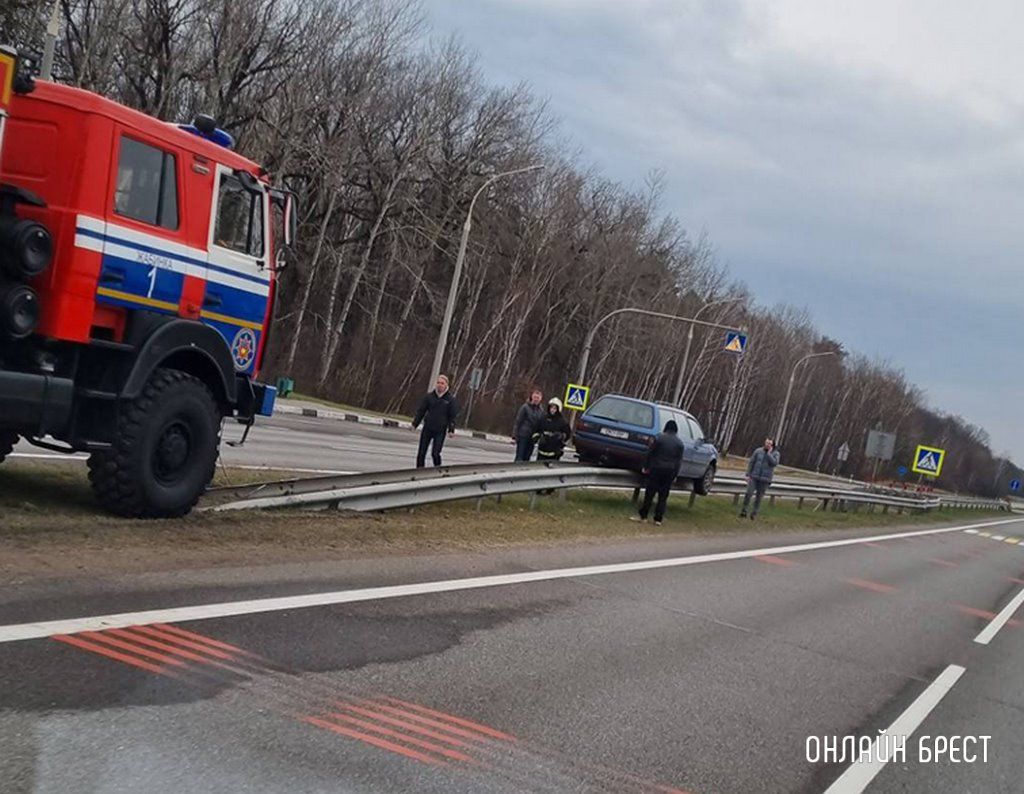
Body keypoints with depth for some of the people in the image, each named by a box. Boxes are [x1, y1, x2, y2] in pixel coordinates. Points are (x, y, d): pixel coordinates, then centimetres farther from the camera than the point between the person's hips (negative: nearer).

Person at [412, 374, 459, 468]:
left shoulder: (451, 400, -2)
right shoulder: (429, 396, 2)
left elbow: (453, 416, 1)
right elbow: (421, 411, 7)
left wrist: (451, 430, -5)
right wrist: (415, 424, 4)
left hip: (440, 431, -2)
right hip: (427, 429, 3)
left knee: (435, 454, -10)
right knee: (421, 453, 4)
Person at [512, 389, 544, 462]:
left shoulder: (541, 411, 8)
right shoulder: (525, 407, -6)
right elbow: (518, 422, -6)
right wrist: (515, 436, -10)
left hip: (532, 438, 4)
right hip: (523, 436, -4)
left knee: (526, 458, 5)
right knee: (519, 458, -6)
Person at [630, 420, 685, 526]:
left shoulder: (660, 438, -6)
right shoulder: (679, 442, 2)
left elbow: (650, 454, -4)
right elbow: (679, 460, 3)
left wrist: (646, 467, 5)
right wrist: (675, 474, 8)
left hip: (656, 469, -2)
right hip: (670, 471, 3)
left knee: (650, 493, 4)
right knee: (663, 496, 7)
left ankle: (643, 516, 7)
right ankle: (658, 519, 7)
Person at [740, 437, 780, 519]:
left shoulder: (775, 453, 0)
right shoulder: (758, 451, 1)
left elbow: (774, 463, -18)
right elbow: (751, 462, 4)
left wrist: (769, 453, -16)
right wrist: (748, 475, -1)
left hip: (765, 479, 0)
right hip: (754, 477, 0)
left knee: (759, 496, 4)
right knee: (749, 493, -12)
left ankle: (754, 513, 13)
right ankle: (744, 511, -2)